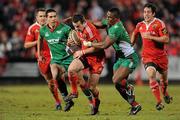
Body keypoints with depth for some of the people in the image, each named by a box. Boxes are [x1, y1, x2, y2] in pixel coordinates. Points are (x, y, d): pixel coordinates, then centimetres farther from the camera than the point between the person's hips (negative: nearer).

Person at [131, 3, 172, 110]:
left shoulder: (159, 23, -13)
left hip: (161, 56, -1)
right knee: (151, 74, -24)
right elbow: (134, 33, 26)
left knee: (164, 77, 16)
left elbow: (166, 39, -22)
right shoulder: (140, 25, 2)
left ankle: (165, 94, 51)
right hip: (147, 56, 1)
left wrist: (151, 37, -26)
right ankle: (159, 102, -20)